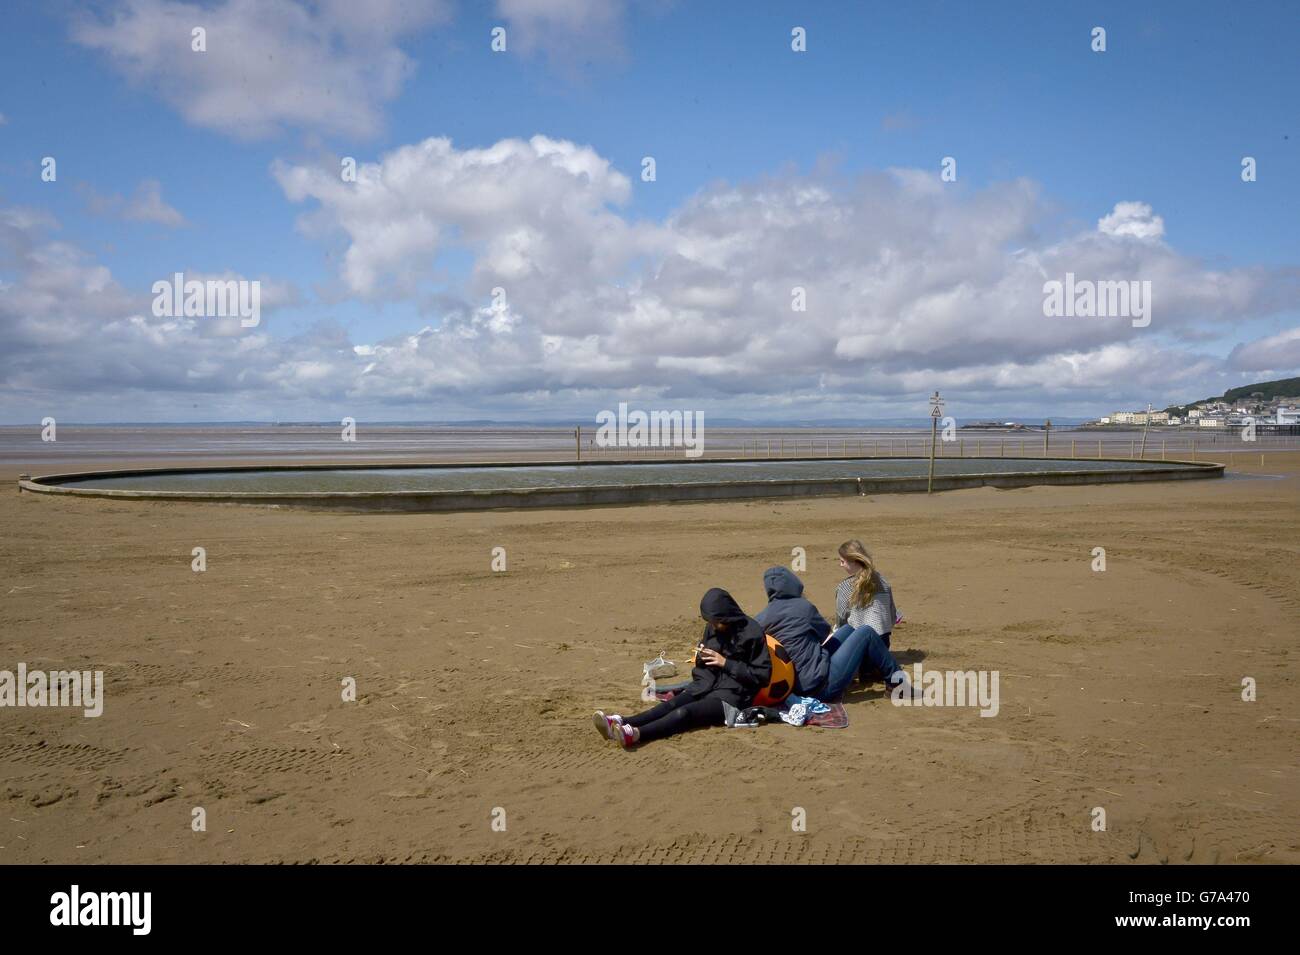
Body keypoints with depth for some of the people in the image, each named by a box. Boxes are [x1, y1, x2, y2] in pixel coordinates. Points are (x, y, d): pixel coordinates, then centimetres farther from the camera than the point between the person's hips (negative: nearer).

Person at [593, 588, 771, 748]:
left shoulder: (752, 633, -12)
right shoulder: (712, 628, 8)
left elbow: (762, 675, -14)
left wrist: (726, 663, -17)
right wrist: (701, 656, -4)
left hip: (730, 696, -6)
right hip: (705, 686, 6)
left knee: (684, 712, -30)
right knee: (670, 705, -23)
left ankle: (635, 734, -52)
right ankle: (620, 723, -44)